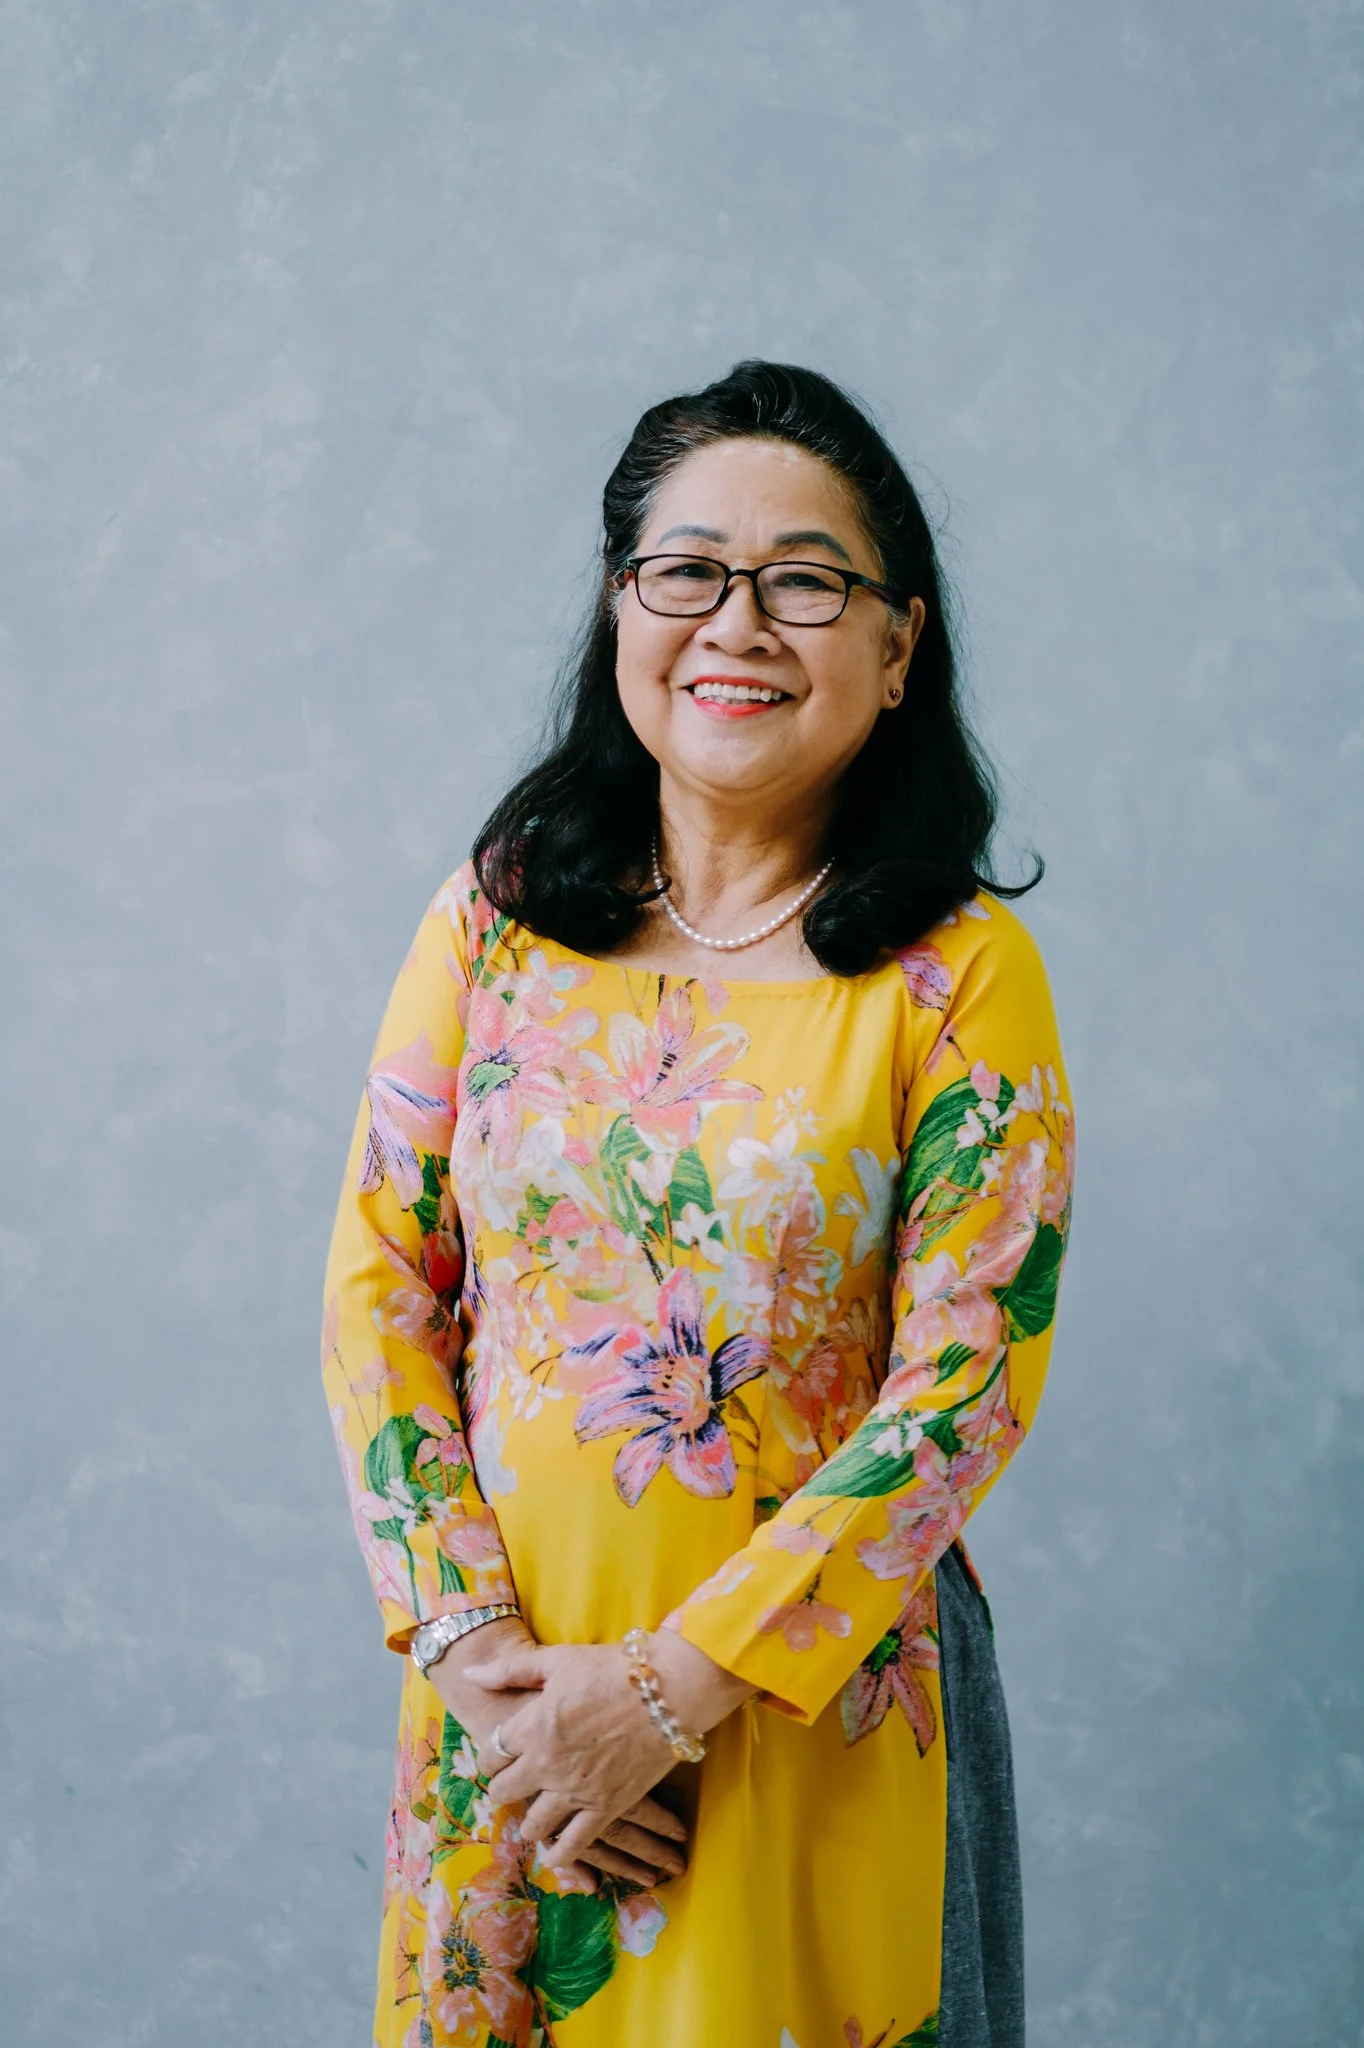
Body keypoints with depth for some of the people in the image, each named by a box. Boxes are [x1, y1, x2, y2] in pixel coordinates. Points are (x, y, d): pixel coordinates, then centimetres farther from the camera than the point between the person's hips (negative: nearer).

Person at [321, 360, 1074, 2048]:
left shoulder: (963, 970, -8)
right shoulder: (498, 915, 0)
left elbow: (970, 1376, -11)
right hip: (503, 1684, 3)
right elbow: (379, 1286, -1)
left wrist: (677, 1684, -15)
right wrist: (472, 1647, -11)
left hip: (814, 1699, -2)